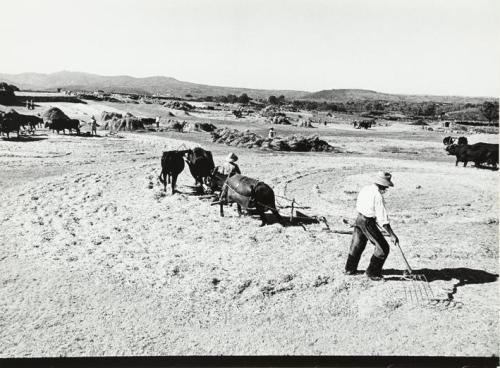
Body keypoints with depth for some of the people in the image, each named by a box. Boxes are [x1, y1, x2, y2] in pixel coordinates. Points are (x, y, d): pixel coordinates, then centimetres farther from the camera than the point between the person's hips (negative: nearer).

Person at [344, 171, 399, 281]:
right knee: (383, 247, 2)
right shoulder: (378, 196, -19)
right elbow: (382, 218, -21)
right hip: (368, 223, -9)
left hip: (359, 219, 9)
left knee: (357, 245, 23)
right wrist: (392, 235, -18)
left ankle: (350, 269, 36)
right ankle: (372, 273, 9)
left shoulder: (365, 189, 6)